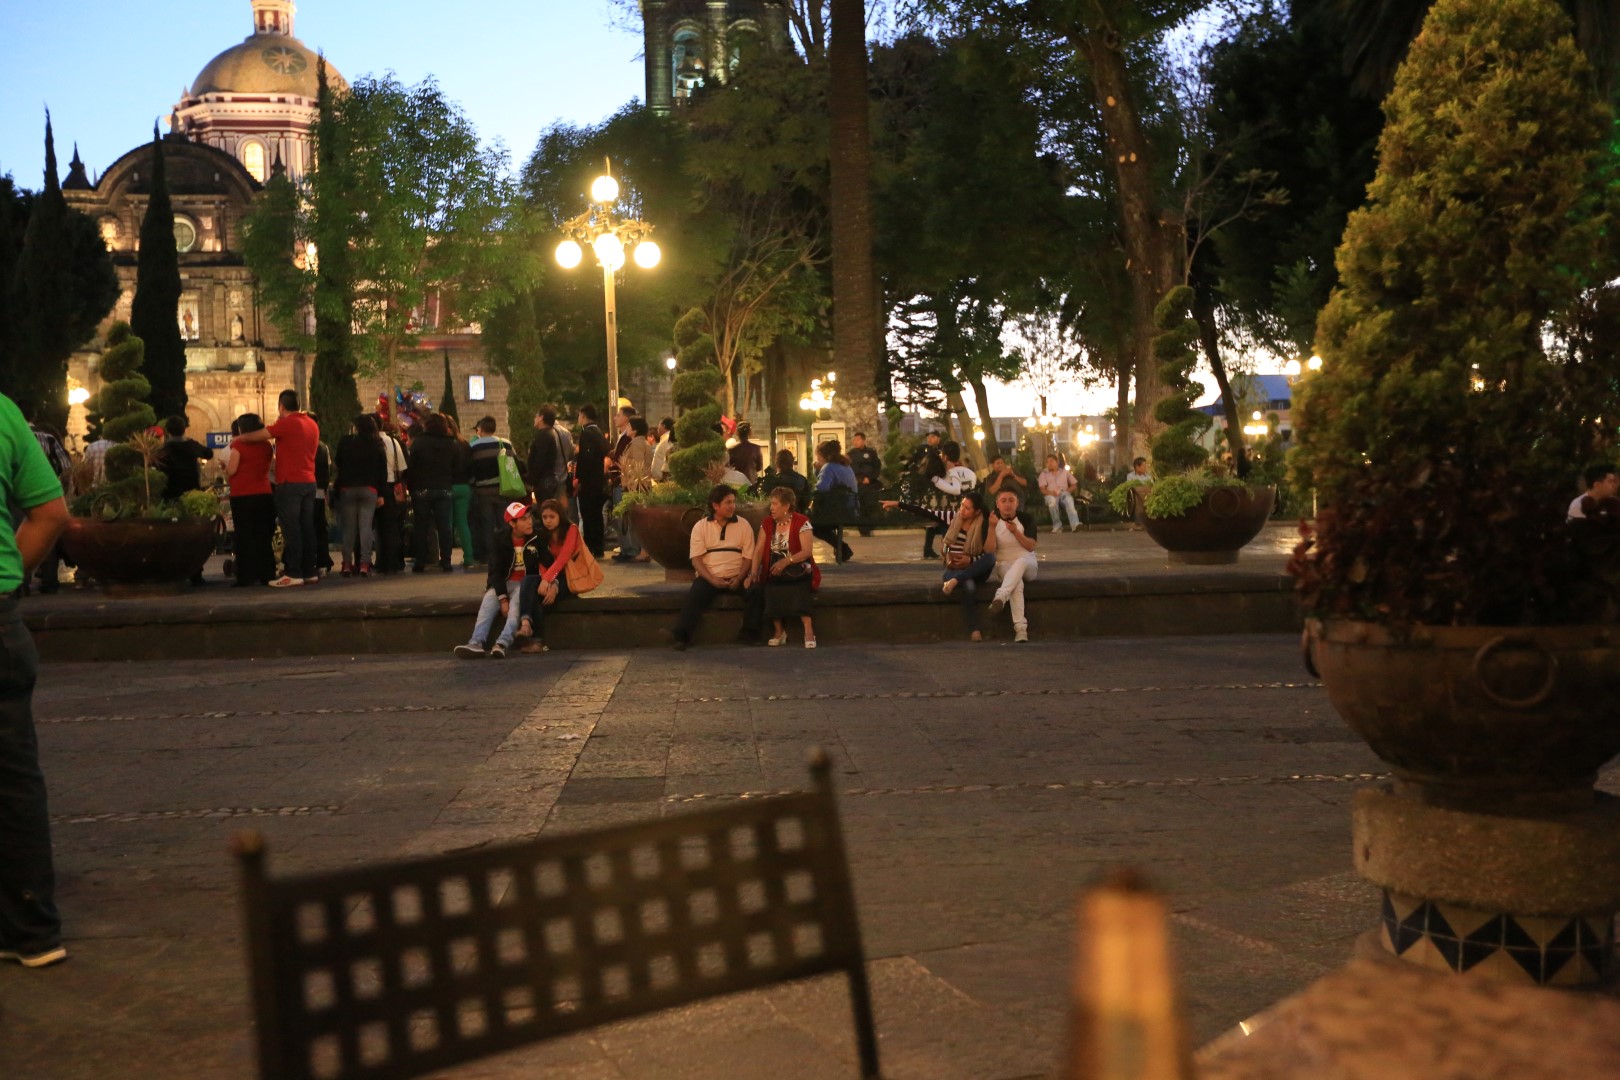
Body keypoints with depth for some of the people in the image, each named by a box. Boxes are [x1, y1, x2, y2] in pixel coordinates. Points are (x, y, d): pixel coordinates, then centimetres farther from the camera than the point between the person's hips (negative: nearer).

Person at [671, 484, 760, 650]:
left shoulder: (743, 525, 8)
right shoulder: (701, 527, 6)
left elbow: (748, 557, 4)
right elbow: (696, 559, -2)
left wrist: (739, 578, -14)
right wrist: (712, 580, -17)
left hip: (737, 577, 1)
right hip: (709, 577, -1)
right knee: (695, 594, -30)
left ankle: (750, 633, -16)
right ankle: (682, 636, -29)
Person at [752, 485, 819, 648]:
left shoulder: (801, 522, -6)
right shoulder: (767, 524, 8)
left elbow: (807, 551, -16)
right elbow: (758, 550, 0)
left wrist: (786, 561, -30)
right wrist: (754, 572, -17)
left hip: (798, 571, -4)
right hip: (775, 573, 4)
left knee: (799, 591, -36)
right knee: (771, 591, -29)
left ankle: (809, 631, -36)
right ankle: (779, 631, -13)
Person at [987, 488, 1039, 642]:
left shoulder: (1026, 518, 0)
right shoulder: (993, 520, 1)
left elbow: (1031, 547, -8)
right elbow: (989, 551, -9)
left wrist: (1016, 532, -23)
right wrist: (992, 527, -21)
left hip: (1027, 565, 1)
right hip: (1004, 565, -1)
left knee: (1020, 562, -38)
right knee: (1017, 583, -36)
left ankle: (1000, 598, -57)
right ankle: (1020, 627, -50)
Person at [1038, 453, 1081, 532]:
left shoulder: (1065, 471, 21)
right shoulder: (1044, 474, 16)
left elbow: (1074, 485, 20)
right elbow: (1042, 489, 3)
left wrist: (1068, 490, -2)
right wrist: (1050, 492, -19)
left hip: (1064, 494, 1)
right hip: (1051, 495, -1)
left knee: (1069, 499, -38)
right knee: (1052, 501, -41)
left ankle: (1075, 524, -59)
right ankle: (1057, 525, -32)